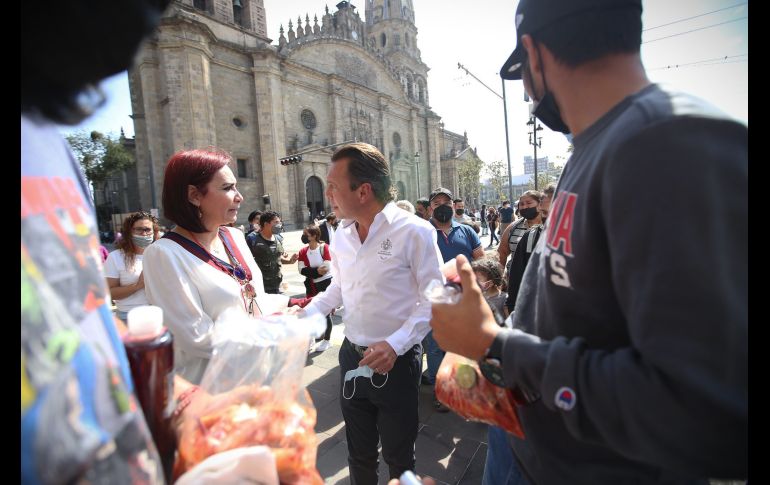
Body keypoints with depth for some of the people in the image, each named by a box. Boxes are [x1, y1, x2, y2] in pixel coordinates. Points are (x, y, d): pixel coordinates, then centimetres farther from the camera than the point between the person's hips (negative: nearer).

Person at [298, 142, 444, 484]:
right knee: (359, 453, 24)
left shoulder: (414, 232, -18)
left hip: (396, 361, -5)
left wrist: (395, 344, -25)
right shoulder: (340, 236, 1)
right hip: (351, 356, 5)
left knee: (398, 455, 18)